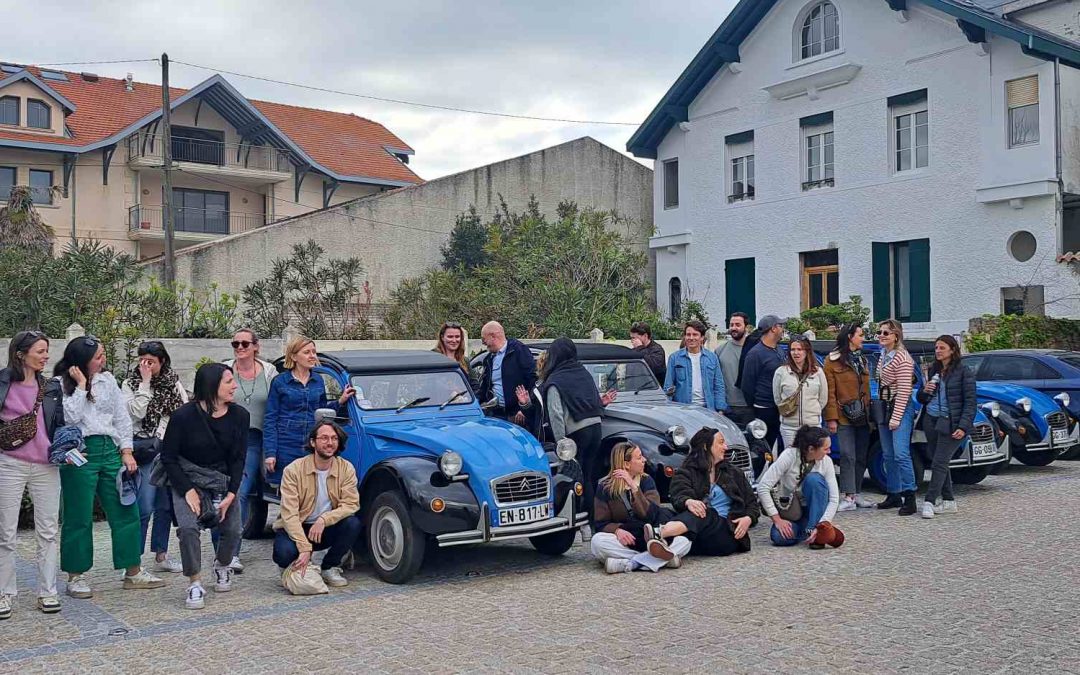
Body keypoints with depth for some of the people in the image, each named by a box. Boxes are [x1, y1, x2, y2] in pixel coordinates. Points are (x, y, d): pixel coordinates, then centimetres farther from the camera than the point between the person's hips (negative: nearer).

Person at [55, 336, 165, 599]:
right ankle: (76, 576, 16)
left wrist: (126, 451, 6)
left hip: (110, 450, 5)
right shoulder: (60, 385, -4)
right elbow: (70, 416, -17)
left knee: (126, 511, 5)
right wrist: (81, 385, -13)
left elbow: (121, 417, 11)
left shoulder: (107, 379, 9)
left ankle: (133, 572, 14)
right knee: (79, 517, 2)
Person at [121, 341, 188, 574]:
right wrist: (145, 383, -15)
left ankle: (161, 556, 21)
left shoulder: (173, 382, 8)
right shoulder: (130, 384, -1)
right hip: (147, 448, -4)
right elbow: (137, 412, -16)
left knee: (166, 504, 11)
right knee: (145, 506, -10)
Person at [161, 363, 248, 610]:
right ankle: (195, 584, -8)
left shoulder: (239, 415, -7)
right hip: (188, 480, -3)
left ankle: (222, 565, 30)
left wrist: (231, 494, -11)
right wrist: (187, 490, -16)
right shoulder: (184, 415, -17)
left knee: (233, 530, -4)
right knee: (188, 527, -24)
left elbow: (238, 458, -1)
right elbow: (168, 457, -9)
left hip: (222, 481, 3)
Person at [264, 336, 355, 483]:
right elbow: (269, 420, -2)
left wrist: (340, 401, 2)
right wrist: (270, 453, -9)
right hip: (286, 448, -3)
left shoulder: (318, 381, 10)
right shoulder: (280, 382, -1)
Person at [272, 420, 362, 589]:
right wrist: (304, 548, -32)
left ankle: (329, 567, -2)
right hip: (295, 528, -3)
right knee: (284, 552, -34)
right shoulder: (294, 470, -16)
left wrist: (324, 520, -31)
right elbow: (289, 514, -22)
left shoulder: (346, 469, -9)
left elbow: (351, 504, -15)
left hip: (326, 529, 3)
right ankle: (297, 569, 6)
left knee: (354, 523, -26)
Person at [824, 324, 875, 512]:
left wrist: (869, 412, 10)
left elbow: (866, 389, 17)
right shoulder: (833, 361, -3)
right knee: (848, 456, -8)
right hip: (844, 418, -6)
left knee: (861, 457, 9)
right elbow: (830, 392, -8)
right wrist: (831, 418, -13)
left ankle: (857, 494, 17)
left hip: (863, 417, 6)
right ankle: (849, 497, -5)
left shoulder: (862, 360, 18)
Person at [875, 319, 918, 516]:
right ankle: (894, 495, 18)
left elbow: (904, 390, -18)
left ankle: (909, 498, -12)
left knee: (901, 454, -15)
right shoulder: (884, 355, 14)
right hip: (884, 407, 9)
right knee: (888, 455, 11)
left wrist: (896, 417, -20)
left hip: (900, 409, -9)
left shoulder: (902, 357, -13)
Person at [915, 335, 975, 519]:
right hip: (931, 421, 7)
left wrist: (963, 427, -17)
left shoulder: (963, 373, -5)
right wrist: (924, 391, -3)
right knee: (939, 462, 10)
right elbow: (920, 399, 20)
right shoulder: (933, 370, 13)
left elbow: (970, 402, -8)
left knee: (939, 463, -9)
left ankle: (929, 502, -9)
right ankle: (948, 501, 20)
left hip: (950, 423, -7)